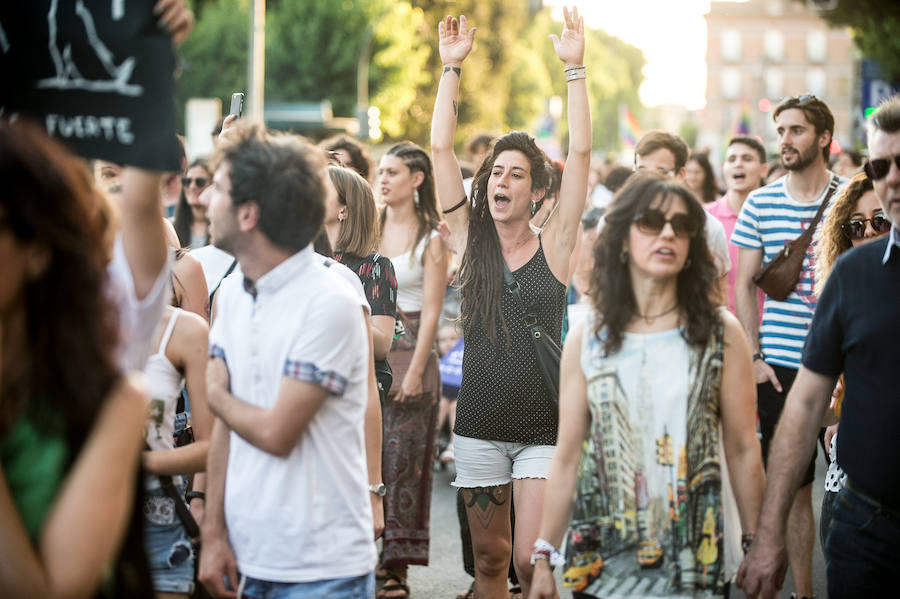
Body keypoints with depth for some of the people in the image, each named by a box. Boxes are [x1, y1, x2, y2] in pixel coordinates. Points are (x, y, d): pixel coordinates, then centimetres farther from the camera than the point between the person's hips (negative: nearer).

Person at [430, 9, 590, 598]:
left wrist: (575, 68, -12)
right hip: (479, 426, 3)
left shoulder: (554, 245, -1)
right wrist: (451, 68, -1)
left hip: (542, 427, -3)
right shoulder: (472, 239, 5)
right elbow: (441, 148, 1)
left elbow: (581, 153, -10)